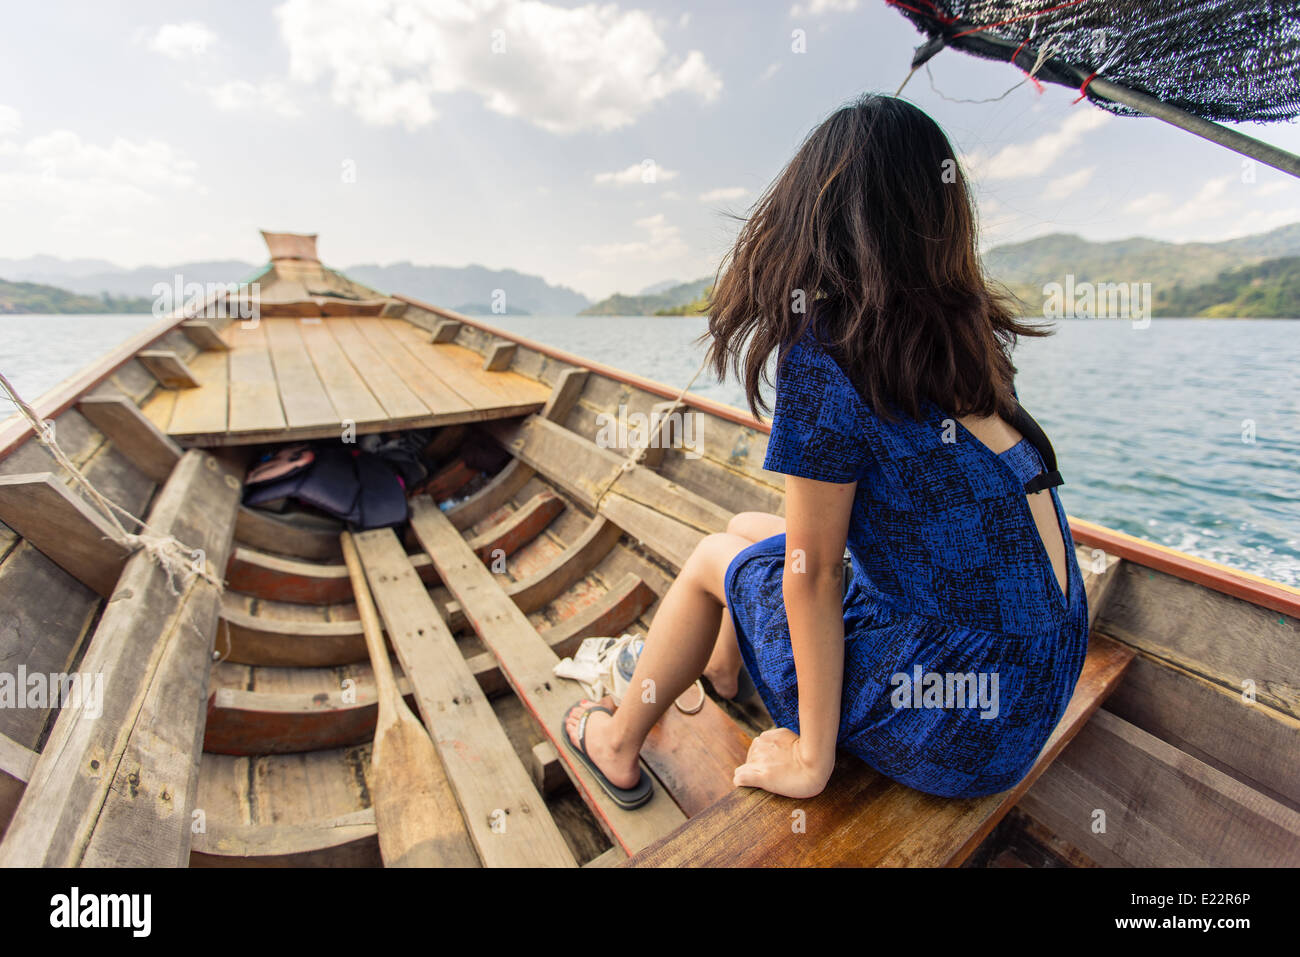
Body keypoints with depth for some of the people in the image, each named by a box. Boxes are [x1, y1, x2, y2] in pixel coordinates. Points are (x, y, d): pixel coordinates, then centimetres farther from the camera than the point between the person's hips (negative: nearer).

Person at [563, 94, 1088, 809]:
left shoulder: (826, 347, -21)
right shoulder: (973, 333, 2)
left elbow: (812, 573, -19)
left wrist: (812, 758, -8)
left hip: (957, 729, -7)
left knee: (717, 559, 7)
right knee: (751, 528, 14)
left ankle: (619, 749, 32)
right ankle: (721, 673, 49)